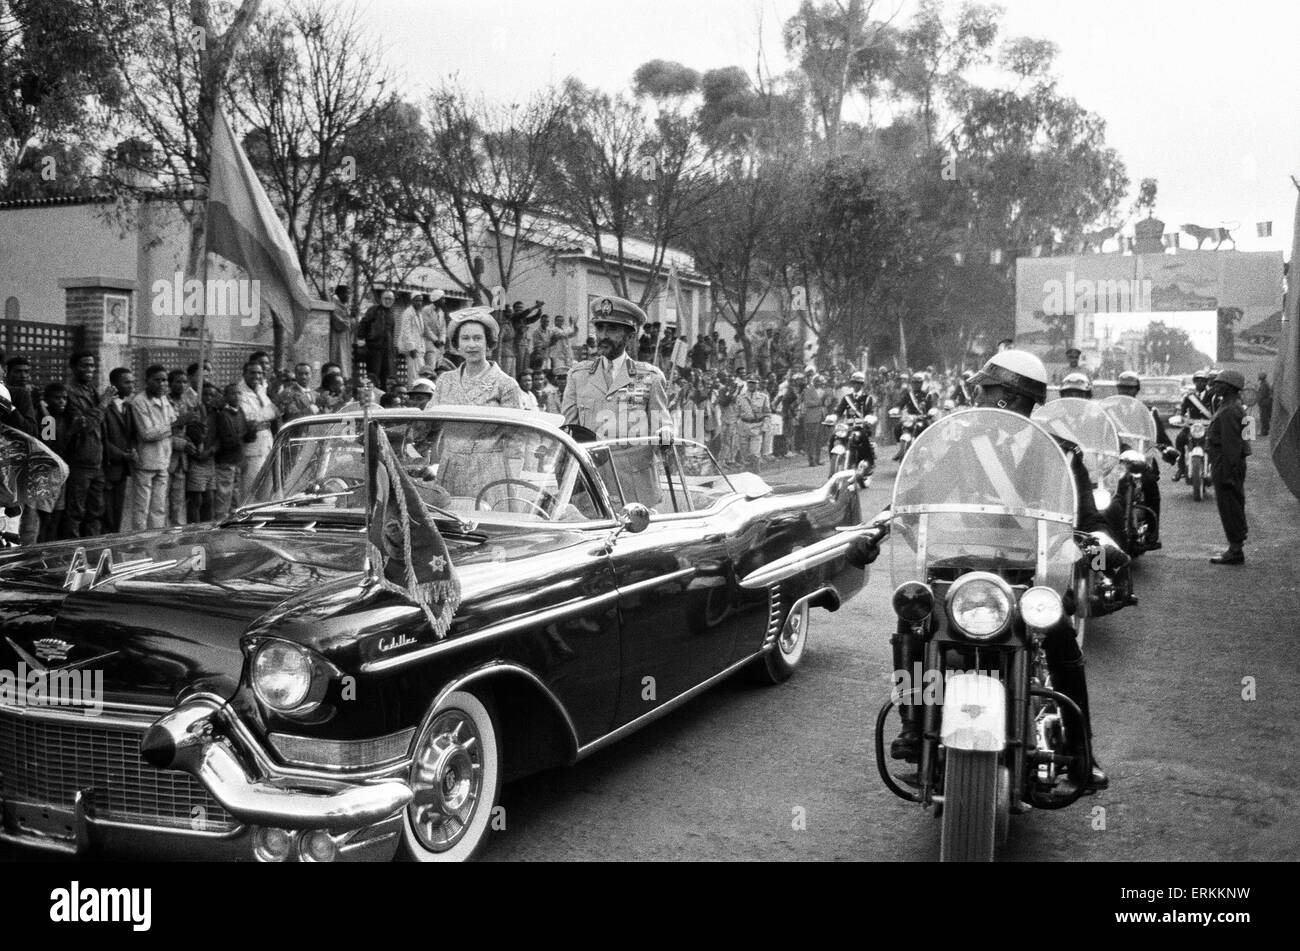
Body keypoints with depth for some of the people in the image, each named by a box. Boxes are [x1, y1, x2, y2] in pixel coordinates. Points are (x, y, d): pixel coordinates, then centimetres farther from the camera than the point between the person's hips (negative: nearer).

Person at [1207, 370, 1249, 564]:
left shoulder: (1229, 412, -18)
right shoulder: (1235, 407, 16)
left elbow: (1231, 445, -23)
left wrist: (1227, 473, -23)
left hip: (1226, 466, -11)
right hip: (1235, 465, 11)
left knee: (1230, 510, -6)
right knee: (1234, 509, 14)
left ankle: (1235, 552, -3)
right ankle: (1236, 548, 21)